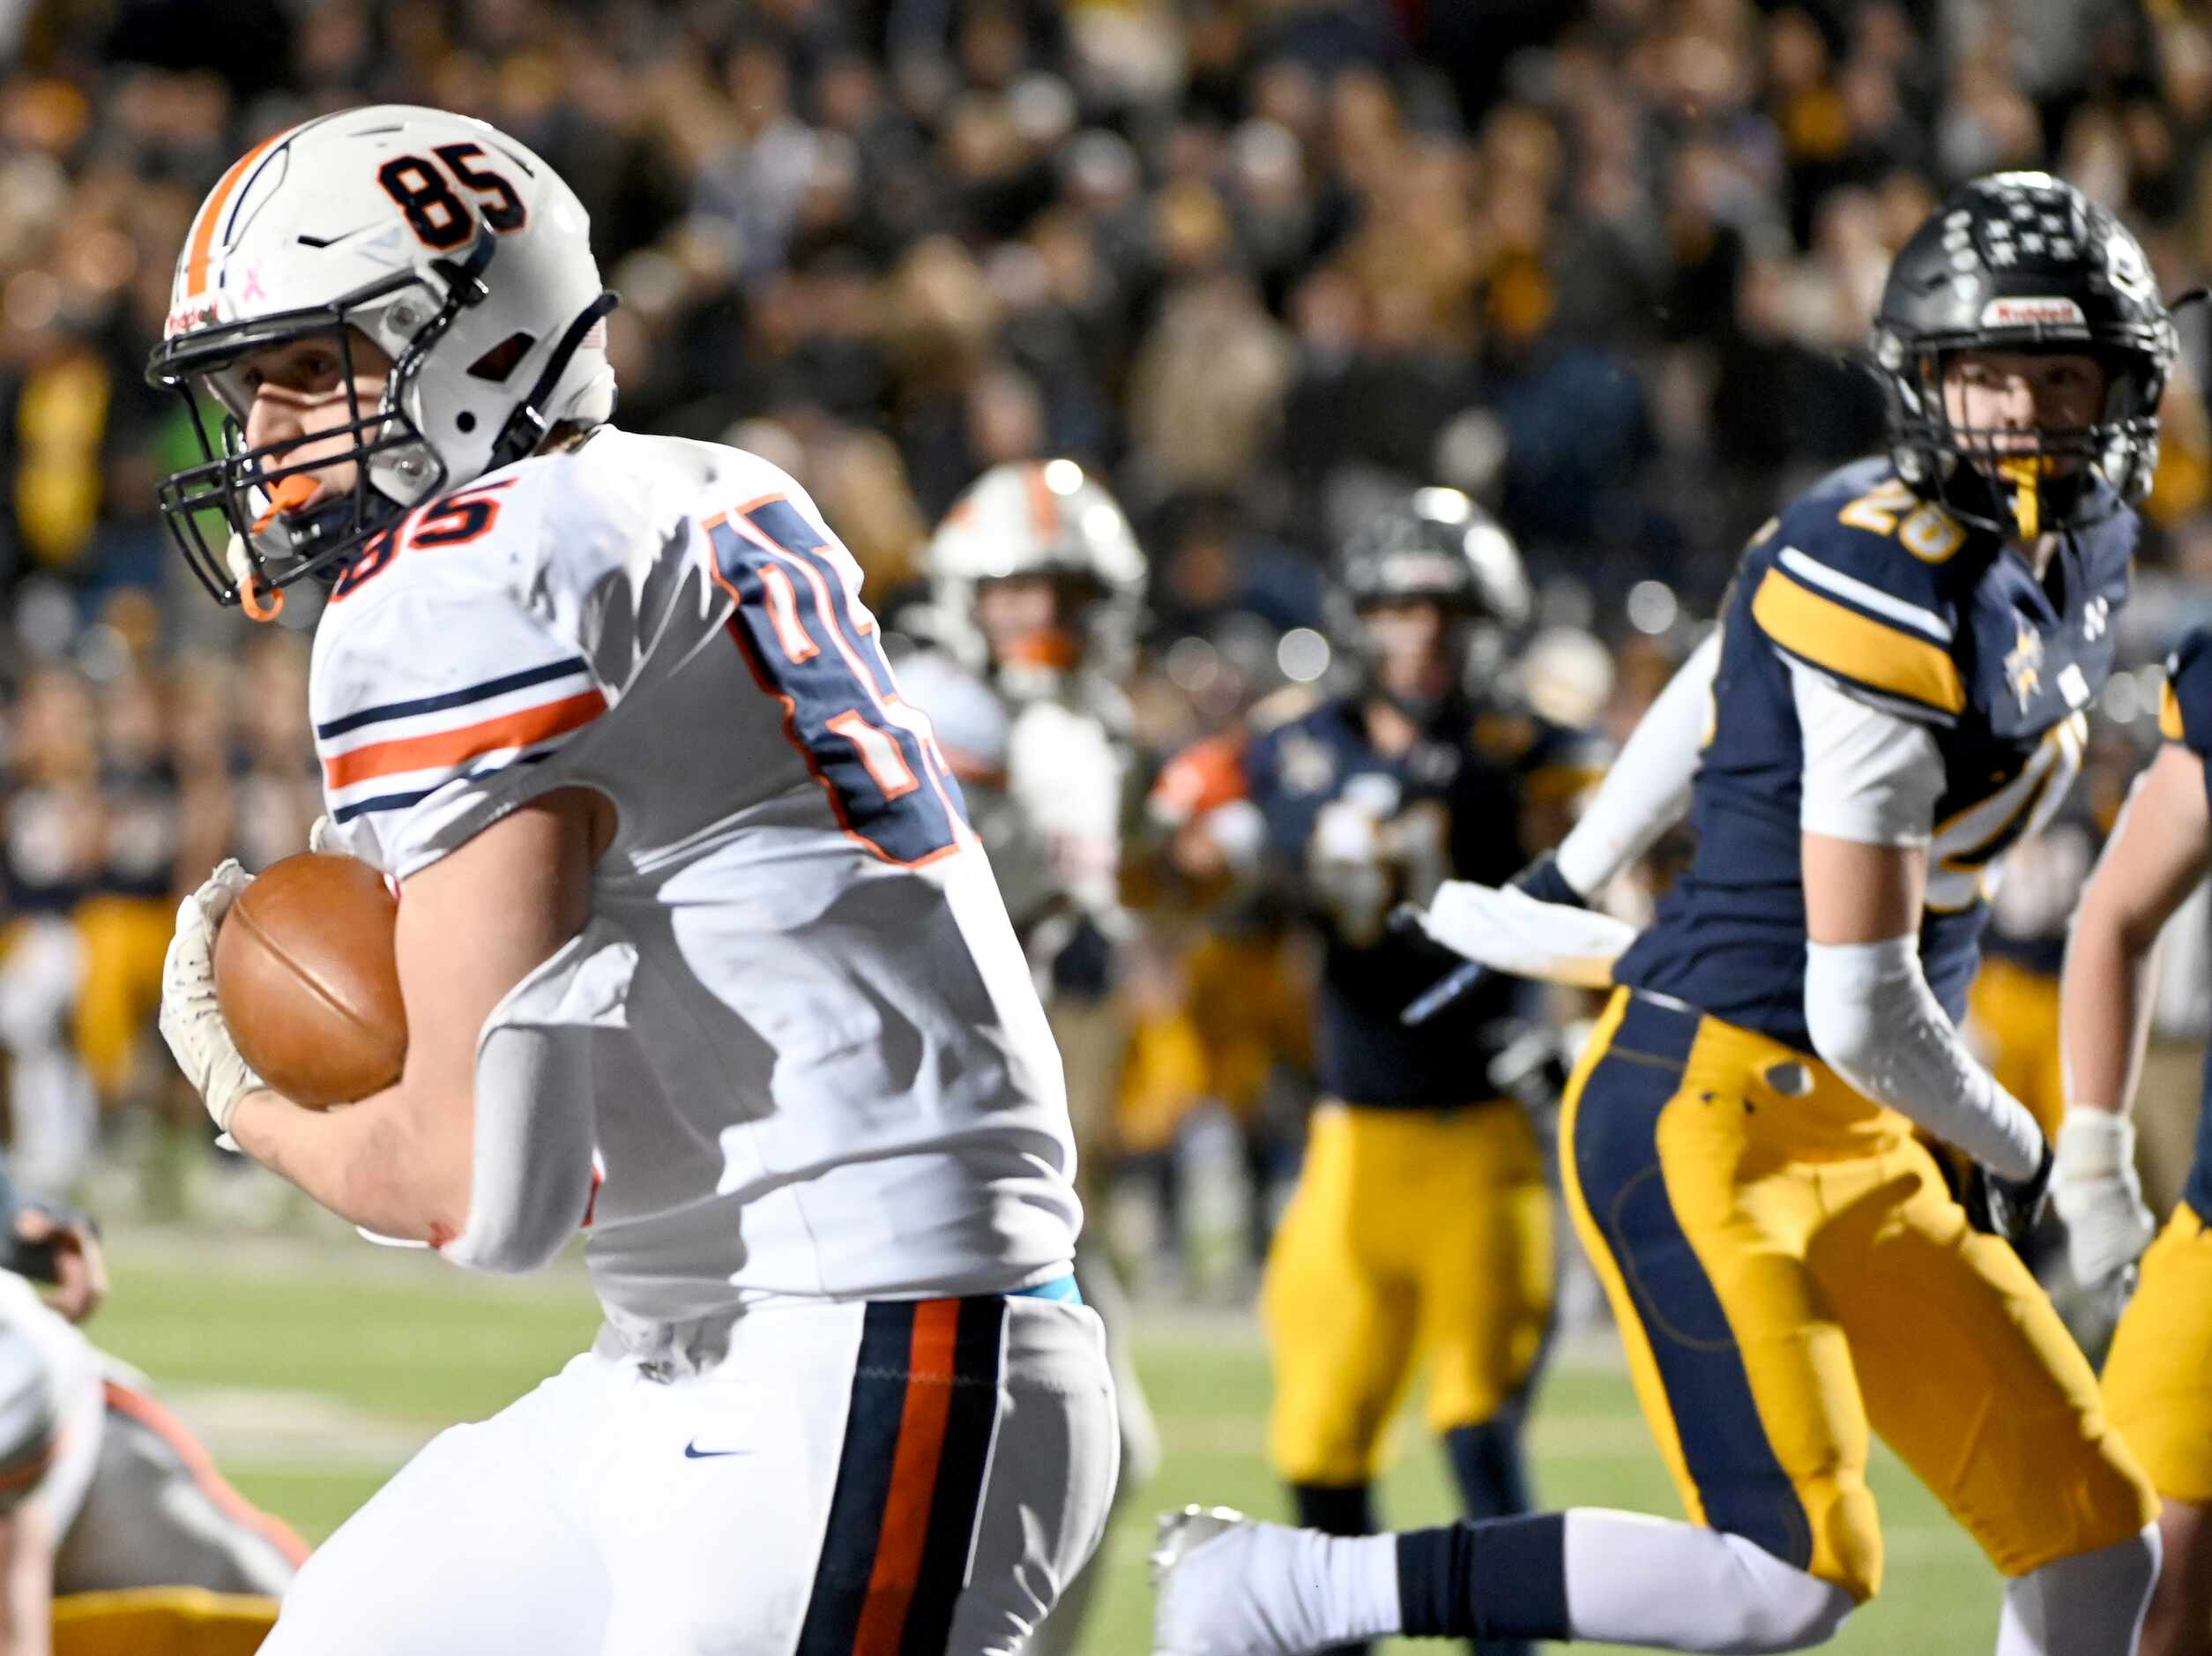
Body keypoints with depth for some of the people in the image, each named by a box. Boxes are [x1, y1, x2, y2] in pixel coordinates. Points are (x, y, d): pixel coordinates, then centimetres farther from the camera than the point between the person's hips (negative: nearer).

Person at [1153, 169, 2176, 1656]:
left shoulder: (2076, 551, 9)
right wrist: (2008, 1146, -1)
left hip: (1849, 1138, 10)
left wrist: (1574, 880, 38)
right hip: (1709, 1106, -10)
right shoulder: (1891, 597, -21)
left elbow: (1729, 679, 26)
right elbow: (1861, 1004, -19)